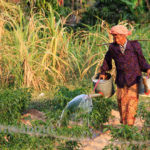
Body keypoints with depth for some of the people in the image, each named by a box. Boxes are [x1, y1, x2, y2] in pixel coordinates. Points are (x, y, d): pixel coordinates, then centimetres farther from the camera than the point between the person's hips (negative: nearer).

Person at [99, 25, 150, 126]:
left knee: (132, 101, -8)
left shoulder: (135, 46, -5)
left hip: (134, 79, -2)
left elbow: (141, 60, 4)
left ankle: (130, 124, -4)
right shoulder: (113, 47, 0)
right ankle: (123, 122, 19)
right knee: (121, 102, 5)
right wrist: (103, 72, 26)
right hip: (121, 80, 2)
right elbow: (107, 59, 18)